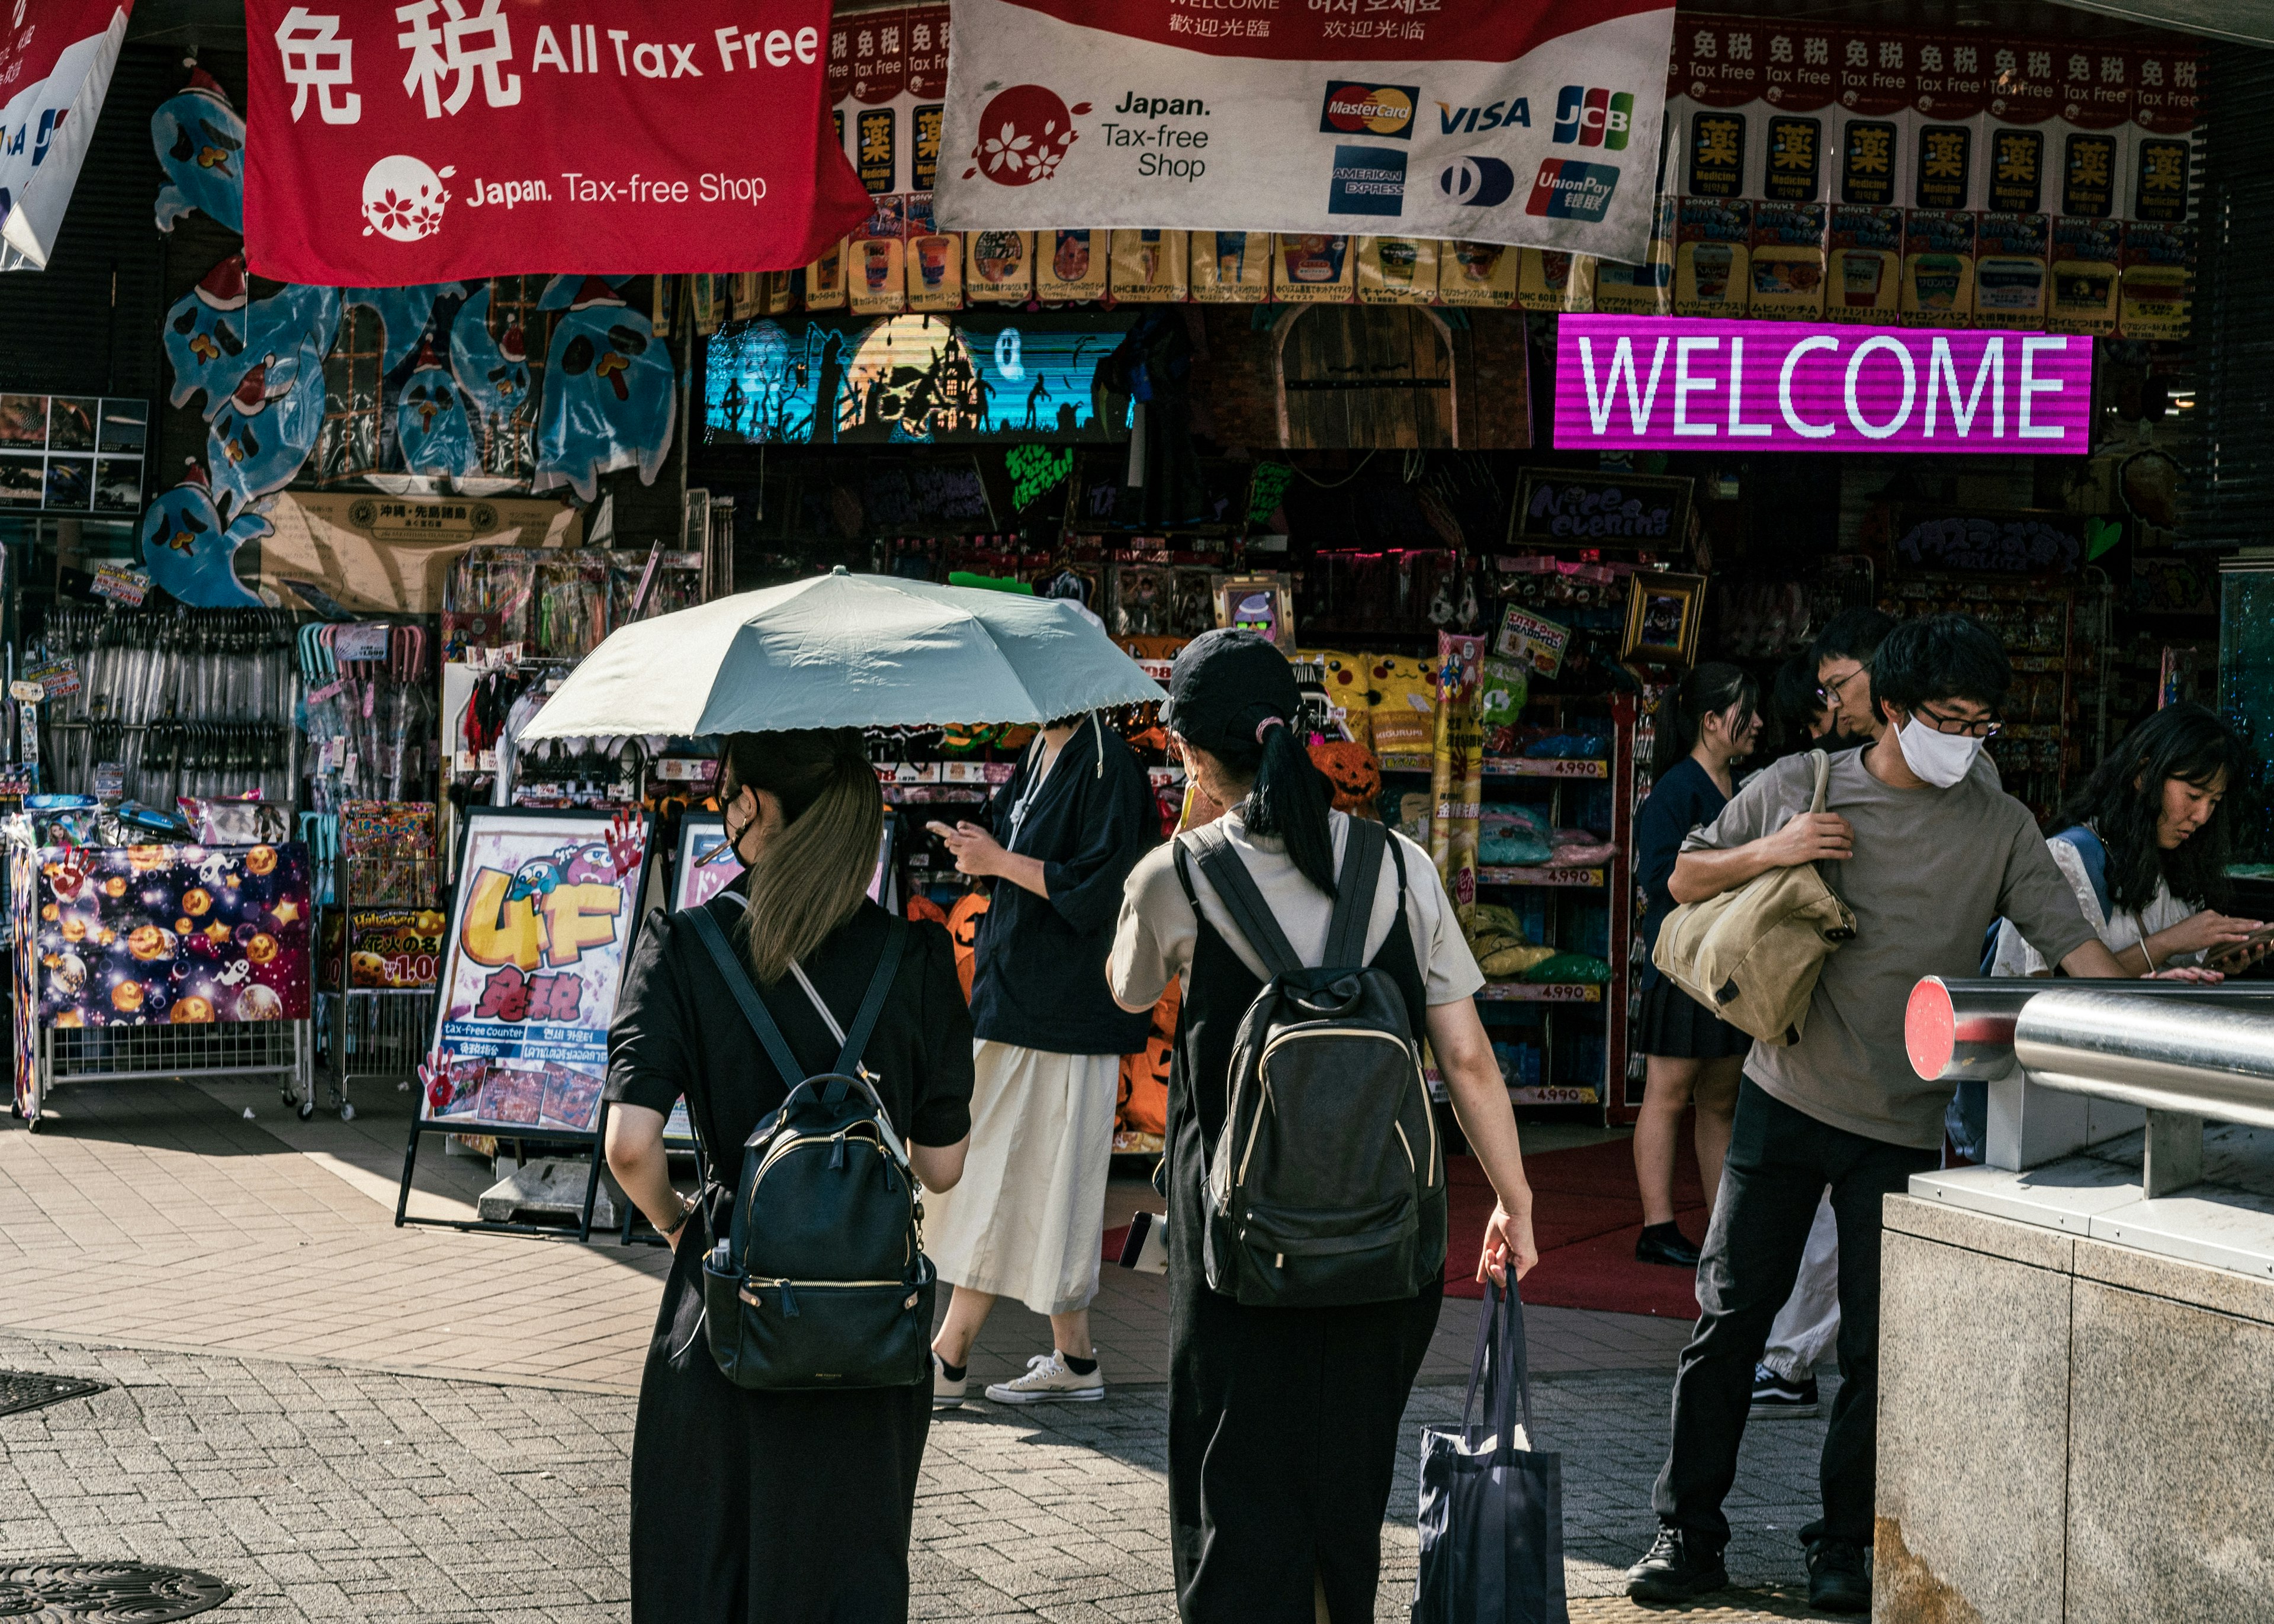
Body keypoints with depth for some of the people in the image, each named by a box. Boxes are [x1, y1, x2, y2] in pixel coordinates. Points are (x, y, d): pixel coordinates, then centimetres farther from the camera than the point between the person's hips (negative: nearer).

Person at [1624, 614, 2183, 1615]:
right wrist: (1771, 852, -9)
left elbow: (2072, 940, -3)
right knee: (1731, 1312, 0)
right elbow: (1686, 881, 9)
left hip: (1903, 1122, 0)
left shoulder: (1999, 826, 1)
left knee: (1878, 1344, 3)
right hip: (1785, 1097, 0)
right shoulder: (1797, 787, 2)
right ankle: (1689, 1533, 12)